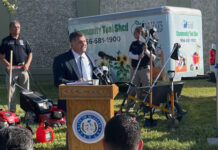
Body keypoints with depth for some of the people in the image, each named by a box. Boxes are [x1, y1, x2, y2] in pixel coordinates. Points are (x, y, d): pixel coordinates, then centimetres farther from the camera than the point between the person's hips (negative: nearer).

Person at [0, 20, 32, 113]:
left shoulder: (23, 40, 13)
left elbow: (30, 53, 15)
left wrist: (27, 64, -1)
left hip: (23, 68, 2)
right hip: (11, 69, -2)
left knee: (25, 90, 3)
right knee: (11, 91, 1)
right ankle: (12, 111, 9)